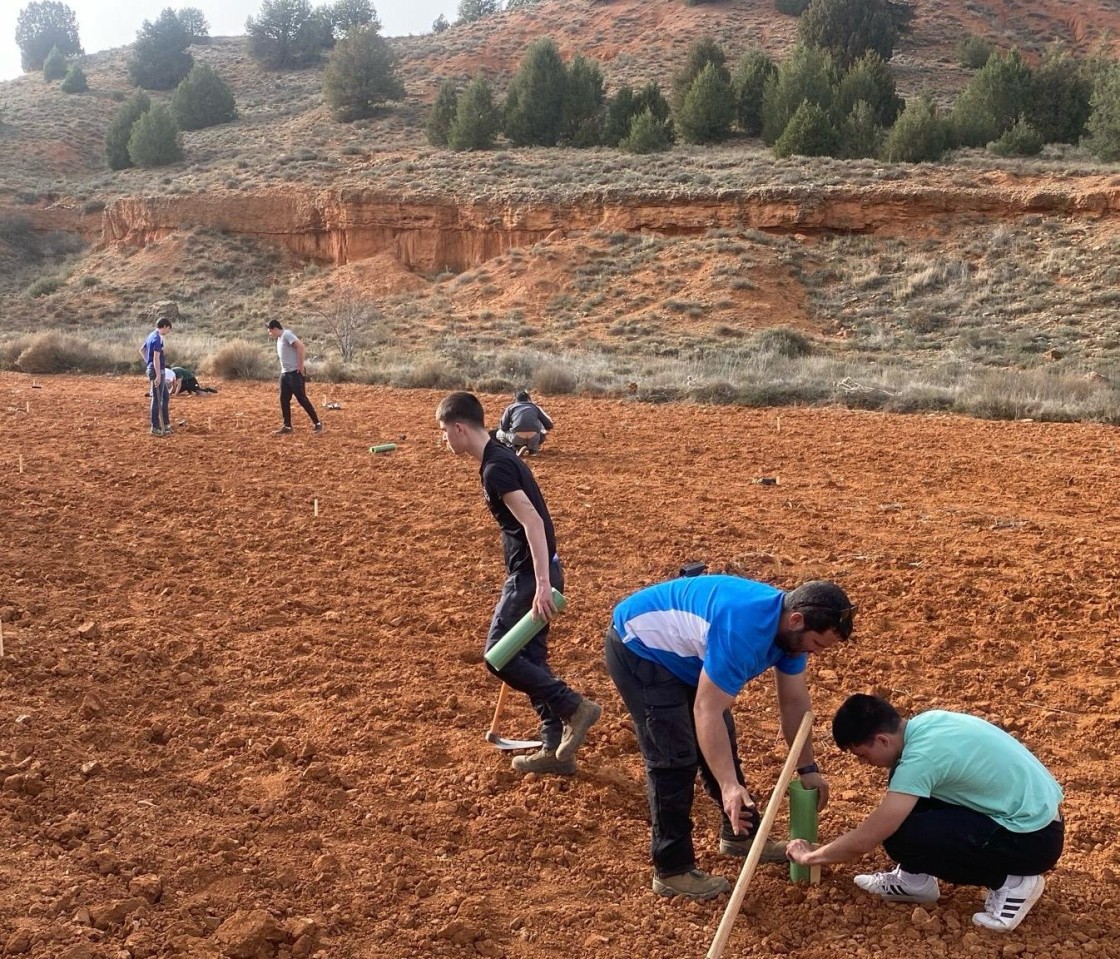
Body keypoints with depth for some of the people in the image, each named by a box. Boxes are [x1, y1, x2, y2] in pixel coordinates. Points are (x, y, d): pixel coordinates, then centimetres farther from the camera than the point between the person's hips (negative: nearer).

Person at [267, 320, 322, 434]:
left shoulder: (287, 334, -12)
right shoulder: (279, 339, 18)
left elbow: (300, 347, -23)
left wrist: (300, 366, -21)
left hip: (295, 373, -9)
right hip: (284, 373, 10)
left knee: (302, 399, -8)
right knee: (284, 400, 7)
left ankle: (317, 423, -1)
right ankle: (287, 426, 12)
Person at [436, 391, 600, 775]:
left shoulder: (495, 468, -18)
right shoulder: (500, 458, 13)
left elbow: (533, 521, -26)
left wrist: (542, 584, -31)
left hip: (532, 574, -10)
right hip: (530, 571, 10)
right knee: (530, 657, 13)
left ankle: (575, 707, -2)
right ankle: (556, 748, 19)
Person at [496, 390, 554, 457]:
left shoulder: (510, 407, 21)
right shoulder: (535, 406, 25)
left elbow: (503, 427, 13)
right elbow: (549, 425, 21)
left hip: (517, 437, -2)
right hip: (534, 437, 3)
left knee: (499, 434, 28)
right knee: (542, 434, 39)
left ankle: (517, 448, 2)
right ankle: (533, 448, 7)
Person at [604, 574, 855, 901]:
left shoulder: (788, 626, -8)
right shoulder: (743, 629, -36)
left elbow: (795, 702, 4)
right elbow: (707, 711, -34)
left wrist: (807, 768, 6)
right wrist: (729, 785, -35)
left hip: (680, 651, 10)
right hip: (638, 647, -9)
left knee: (719, 744, 14)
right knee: (673, 759, -11)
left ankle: (740, 833, 31)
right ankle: (672, 870, -1)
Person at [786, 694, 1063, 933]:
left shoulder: (920, 759, -25)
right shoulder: (926, 722, 0)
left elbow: (863, 841, -19)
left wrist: (811, 855, -2)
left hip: (1035, 837, -9)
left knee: (900, 837, -16)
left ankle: (1010, 882, -2)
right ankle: (914, 878, 17)